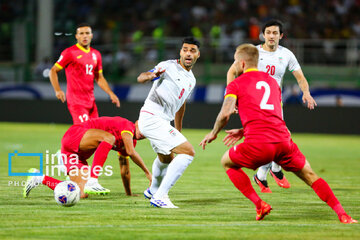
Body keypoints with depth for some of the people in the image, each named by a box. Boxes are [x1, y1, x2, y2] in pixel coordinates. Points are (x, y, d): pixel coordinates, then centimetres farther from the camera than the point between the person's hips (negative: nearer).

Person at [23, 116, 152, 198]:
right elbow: (131, 152, -22)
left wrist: (129, 194, 27)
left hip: (79, 155, 9)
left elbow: (124, 171, 25)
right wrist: (147, 172, -16)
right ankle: (92, 181, -40)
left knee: (81, 194, -6)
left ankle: (41, 178, 12)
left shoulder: (131, 141, 18)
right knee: (109, 138, -34)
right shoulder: (127, 126, -9)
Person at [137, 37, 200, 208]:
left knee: (166, 159, 32)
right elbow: (140, 78, -20)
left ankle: (153, 191, 59)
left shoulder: (191, 79, 14)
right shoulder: (168, 66, -10)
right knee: (188, 152, -18)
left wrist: (178, 131, 33)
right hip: (152, 116, -10)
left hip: (163, 122, 10)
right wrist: (151, 75, -44)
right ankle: (160, 196, -19)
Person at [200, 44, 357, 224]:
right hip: (283, 139, 4)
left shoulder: (236, 84, 10)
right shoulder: (272, 82, 27)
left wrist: (213, 134, 13)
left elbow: (225, 113, -5)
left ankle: (259, 205, 11)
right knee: (310, 176, 16)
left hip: (258, 144, -4)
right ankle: (342, 215, 2)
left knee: (227, 162, 22)